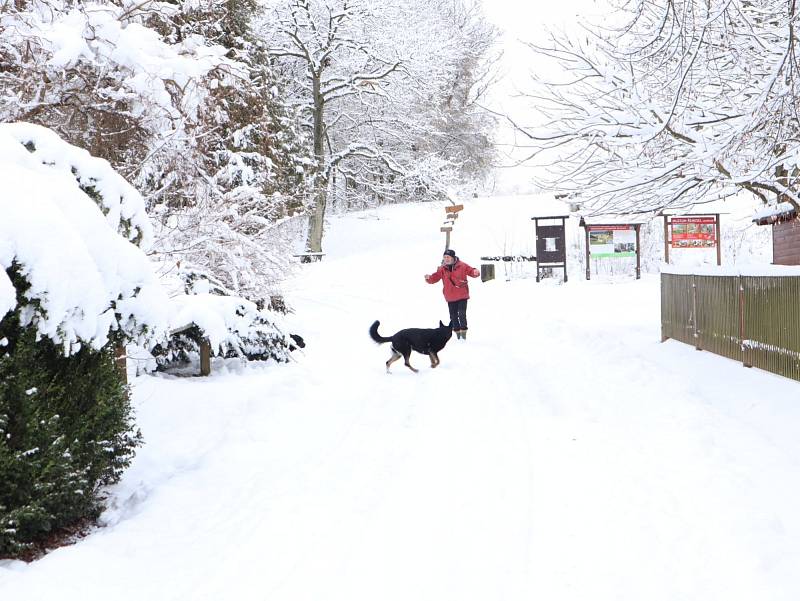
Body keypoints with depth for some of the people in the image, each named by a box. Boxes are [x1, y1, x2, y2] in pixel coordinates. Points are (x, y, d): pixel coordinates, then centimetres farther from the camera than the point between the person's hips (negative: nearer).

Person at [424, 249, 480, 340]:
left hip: (462, 296, -4)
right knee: (453, 316, 9)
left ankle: (463, 334, -5)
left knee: (462, 314, -12)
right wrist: (429, 278, -23)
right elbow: (435, 277, -2)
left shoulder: (462, 266, -5)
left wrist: (475, 272, -23)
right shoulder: (442, 268, 2)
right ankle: (458, 334, 20)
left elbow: (471, 271, 0)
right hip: (450, 297, 4)